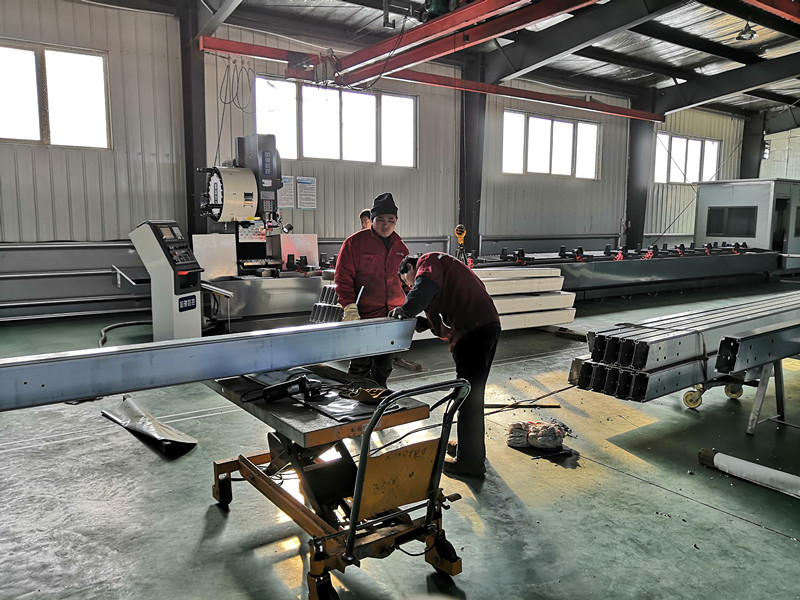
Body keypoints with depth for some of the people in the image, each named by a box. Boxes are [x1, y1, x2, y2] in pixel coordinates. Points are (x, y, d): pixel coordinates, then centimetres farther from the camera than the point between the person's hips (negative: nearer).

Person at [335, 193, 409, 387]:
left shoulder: (400, 247, 12)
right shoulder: (355, 242, -5)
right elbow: (343, 277, -8)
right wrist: (349, 306, -18)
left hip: (391, 317, 6)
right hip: (363, 316, -5)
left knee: (384, 364, 17)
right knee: (361, 365, -3)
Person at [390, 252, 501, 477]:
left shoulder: (427, 261, 3)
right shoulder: (443, 266, 31)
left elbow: (426, 286, -23)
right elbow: (448, 321, 25)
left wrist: (406, 310, -11)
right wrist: (424, 323, 12)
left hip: (474, 330, -10)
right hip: (488, 325, 10)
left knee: (468, 395, -3)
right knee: (472, 393, 20)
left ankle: (470, 460, 6)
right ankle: (470, 446, 34)